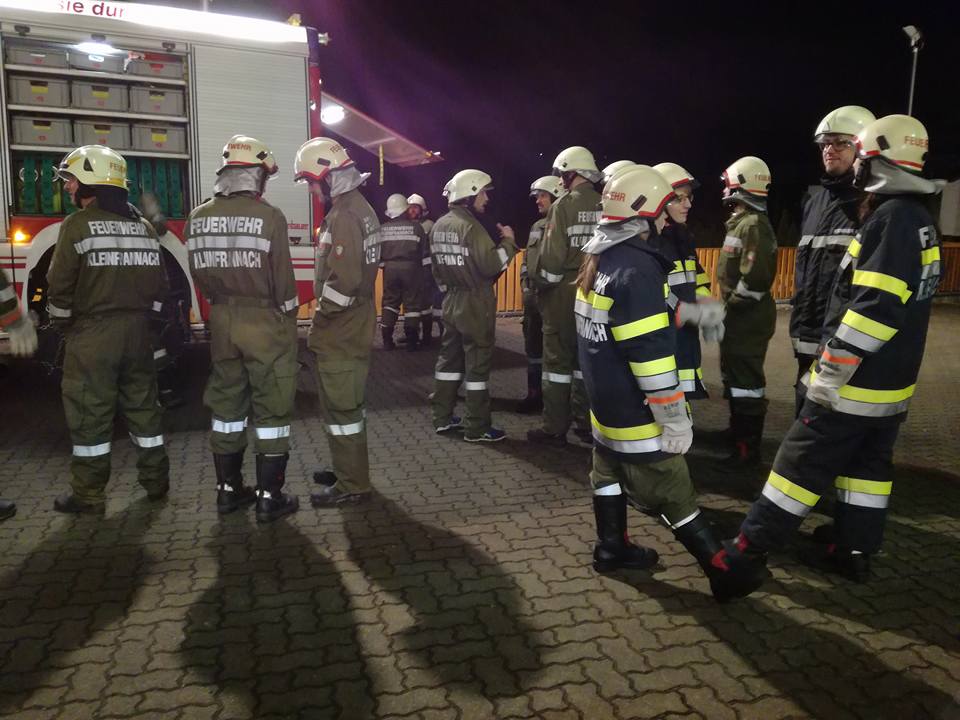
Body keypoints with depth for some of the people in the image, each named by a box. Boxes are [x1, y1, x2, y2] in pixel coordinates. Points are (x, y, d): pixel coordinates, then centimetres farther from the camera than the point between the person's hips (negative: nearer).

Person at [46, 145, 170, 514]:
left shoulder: (78, 224, -8)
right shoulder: (142, 225, 10)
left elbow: (60, 285, -10)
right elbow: (159, 282, 10)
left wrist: (65, 324, 4)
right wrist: (138, 315, 17)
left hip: (93, 334, -6)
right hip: (137, 331, 6)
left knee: (89, 414, 2)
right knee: (142, 404, 14)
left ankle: (88, 494, 10)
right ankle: (155, 480, 22)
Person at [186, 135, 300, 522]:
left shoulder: (198, 218, 3)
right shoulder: (268, 216, -13)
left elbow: (199, 274, 8)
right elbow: (283, 279, -12)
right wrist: (287, 317, 1)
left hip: (222, 320, 6)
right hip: (265, 322, -5)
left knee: (226, 403, 15)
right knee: (271, 409, 3)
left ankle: (228, 489, 24)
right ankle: (269, 496, 8)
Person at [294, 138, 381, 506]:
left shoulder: (343, 216, -19)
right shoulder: (360, 207, 13)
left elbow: (342, 281, -27)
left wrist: (321, 314, -12)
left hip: (339, 333, -10)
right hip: (356, 326, 10)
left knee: (340, 407, -1)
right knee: (347, 403, 20)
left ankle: (352, 484, 9)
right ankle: (348, 466, 35)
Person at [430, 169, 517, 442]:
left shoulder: (439, 226, 9)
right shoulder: (471, 226, -18)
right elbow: (492, 266, -22)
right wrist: (508, 241, -8)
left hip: (452, 302, 9)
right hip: (475, 304, -8)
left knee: (449, 357, 15)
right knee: (477, 363, -2)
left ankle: (442, 418, 22)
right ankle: (477, 428, 5)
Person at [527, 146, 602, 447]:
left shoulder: (563, 206, -11)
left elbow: (552, 257, -16)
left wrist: (535, 273, 0)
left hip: (564, 294, -5)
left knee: (558, 360, 2)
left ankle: (555, 429, 7)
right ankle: (586, 423, 21)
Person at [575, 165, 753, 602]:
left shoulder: (598, 260, 6)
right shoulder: (637, 268, -23)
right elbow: (650, 354, -25)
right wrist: (674, 420, -19)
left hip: (603, 400, 9)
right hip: (635, 411, -9)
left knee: (609, 472, 19)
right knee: (673, 494, -1)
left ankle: (611, 548, 32)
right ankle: (723, 570, 7)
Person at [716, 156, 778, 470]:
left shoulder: (753, 225, -18)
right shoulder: (742, 221, 15)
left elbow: (754, 280, -27)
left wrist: (729, 309, -18)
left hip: (747, 320, -11)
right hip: (741, 319, 11)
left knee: (744, 381, -4)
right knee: (736, 378, 21)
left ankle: (747, 450, 4)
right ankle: (739, 434, 36)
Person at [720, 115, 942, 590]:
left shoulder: (892, 218, -19)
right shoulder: (919, 219, 12)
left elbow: (873, 308, -26)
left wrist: (831, 371, -22)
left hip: (856, 380, -9)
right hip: (892, 380, 9)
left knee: (802, 462, -3)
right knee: (869, 464, 15)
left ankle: (751, 548, 5)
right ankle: (853, 551, 26)